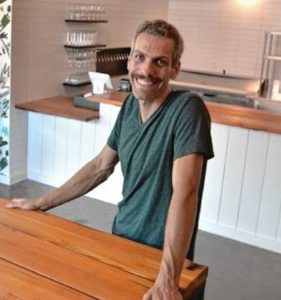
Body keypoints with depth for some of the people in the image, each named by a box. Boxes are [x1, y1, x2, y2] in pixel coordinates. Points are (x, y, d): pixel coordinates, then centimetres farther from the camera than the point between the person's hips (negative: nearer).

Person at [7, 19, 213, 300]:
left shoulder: (187, 108, -23)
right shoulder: (130, 105, -2)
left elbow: (184, 191, -32)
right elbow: (101, 166, 8)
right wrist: (40, 203, 11)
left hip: (159, 252, -6)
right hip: (121, 234, 6)